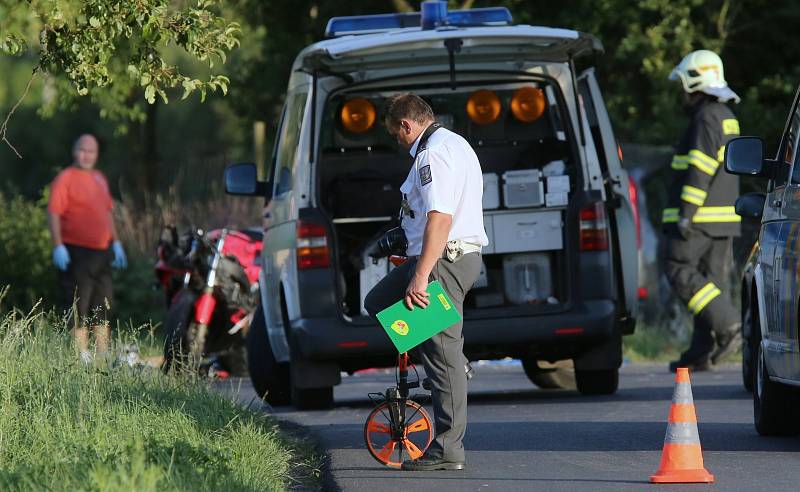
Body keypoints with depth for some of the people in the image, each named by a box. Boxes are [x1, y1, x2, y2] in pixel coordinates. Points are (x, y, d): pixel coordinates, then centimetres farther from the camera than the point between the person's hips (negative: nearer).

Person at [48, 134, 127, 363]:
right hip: (76, 253, -8)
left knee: (103, 307, 12)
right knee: (78, 307, -7)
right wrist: (58, 246, -21)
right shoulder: (65, 179, -7)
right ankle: (82, 356, -5)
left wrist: (115, 243, 20)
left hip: (102, 252, 8)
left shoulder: (99, 178, 17)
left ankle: (103, 356, 20)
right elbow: (54, 213, -14)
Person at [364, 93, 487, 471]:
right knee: (377, 302, 21)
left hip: (443, 261, -11)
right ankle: (452, 365, 17)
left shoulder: (433, 153, -15)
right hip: (462, 254, 11)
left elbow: (440, 217, -25)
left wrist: (420, 277, -28)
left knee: (444, 356, -7)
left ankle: (448, 450, -4)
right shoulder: (455, 144, 19)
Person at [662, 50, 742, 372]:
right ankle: (702, 352, 5)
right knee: (711, 279, 6)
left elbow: (699, 170, -19)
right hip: (723, 217, 9)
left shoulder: (706, 118, -12)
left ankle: (727, 325, -19)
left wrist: (686, 213, -20)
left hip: (700, 216, -9)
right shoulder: (727, 117, 19)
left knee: (681, 272, -7)